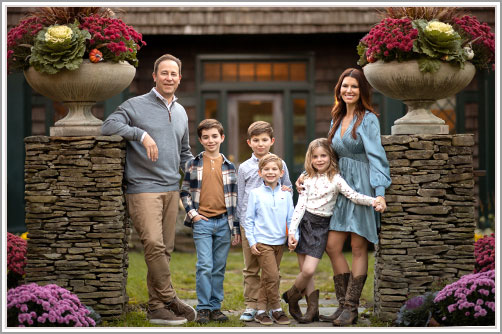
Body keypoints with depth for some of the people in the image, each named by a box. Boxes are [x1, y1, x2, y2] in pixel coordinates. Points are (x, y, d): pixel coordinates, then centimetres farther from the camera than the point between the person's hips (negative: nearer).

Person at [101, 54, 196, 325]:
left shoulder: (181, 112, 20)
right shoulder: (136, 106, 0)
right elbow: (108, 125, -14)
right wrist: (142, 134, -23)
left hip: (171, 189, 6)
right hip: (143, 188, -6)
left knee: (165, 249, 5)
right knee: (154, 245, -18)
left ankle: (156, 307, 10)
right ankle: (170, 300, -11)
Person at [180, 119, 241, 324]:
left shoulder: (229, 167, 9)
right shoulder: (193, 165, 5)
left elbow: (234, 197, 10)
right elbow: (184, 192, 9)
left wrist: (236, 228, 7)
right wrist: (192, 213, -6)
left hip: (224, 222, 2)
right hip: (202, 221, -2)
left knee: (219, 267, 6)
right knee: (205, 266, -9)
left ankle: (215, 307, 14)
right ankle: (203, 308, -2)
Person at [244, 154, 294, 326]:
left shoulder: (286, 195, 6)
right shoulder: (255, 194, -2)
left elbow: (291, 219, 11)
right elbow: (249, 219, 1)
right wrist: (251, 242, -4)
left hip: (279, 242, 4)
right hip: (262, 242, -4)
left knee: (267, 278, 9)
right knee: (272, 276, -12)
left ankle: (261, 310, 17)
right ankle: (276, 309, -1)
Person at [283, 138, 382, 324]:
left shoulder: (335, 179, -1)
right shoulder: (308, 180, 7)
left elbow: (353, 196, -11)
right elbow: (300, 206, 3)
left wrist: (372, 201, -29)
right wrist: (292, 231, -5)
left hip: (321, 227, -3)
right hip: (303, 223, 3)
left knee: (309, 270, -13)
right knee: (305, 271, 1)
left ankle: (291, 295, 13)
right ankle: (313, 309, 10)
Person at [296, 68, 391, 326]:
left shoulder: (368, 119, -6)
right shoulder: (337, 120, 15)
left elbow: (376, 156, -13)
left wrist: (380, 193, -21)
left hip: (363, 187, -7)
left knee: (358, 249, -2)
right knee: (332, 247, 1)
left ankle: (351, 309, 2)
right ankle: (344, 305, 9)